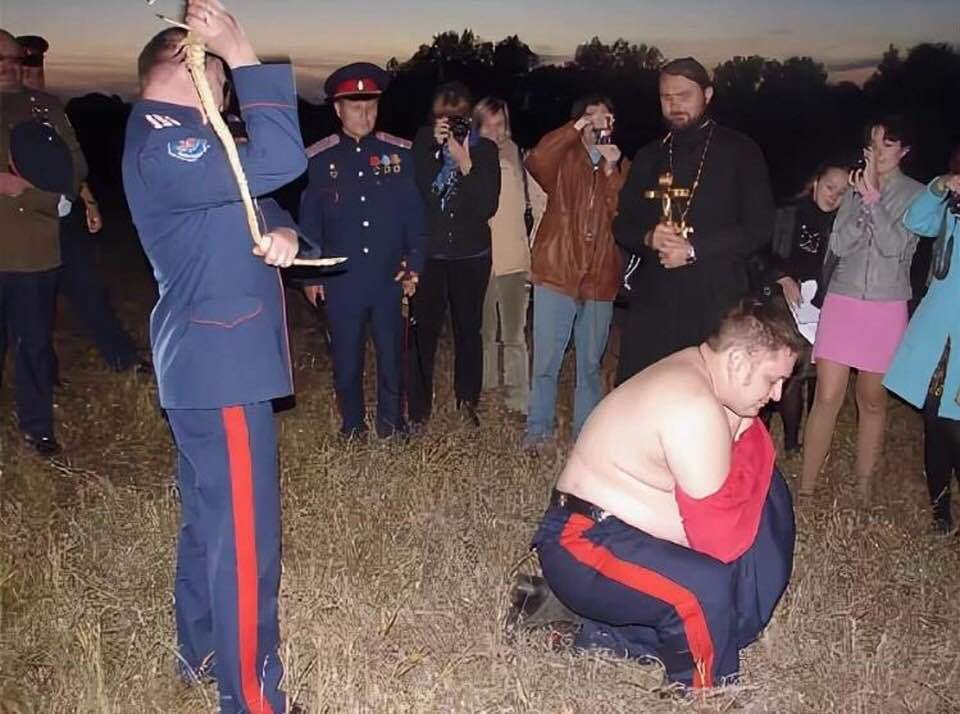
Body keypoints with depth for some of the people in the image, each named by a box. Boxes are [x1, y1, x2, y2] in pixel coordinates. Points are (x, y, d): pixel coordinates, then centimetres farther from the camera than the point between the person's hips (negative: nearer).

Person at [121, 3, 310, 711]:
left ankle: (201, 647, 38)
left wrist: (282, 235, -10)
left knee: (208, 516, 21)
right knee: (243, 535, -5)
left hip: (206, 358, 11)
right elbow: (279, 162, -31)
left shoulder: (179, 139, 16)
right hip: (221, 364, -11)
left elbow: (260, 198, 13)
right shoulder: (163, 147, -17)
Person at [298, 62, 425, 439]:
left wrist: (414, 266, -1)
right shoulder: (318, 159, 2)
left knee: (391, 355, 10)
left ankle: (391, 428, 25)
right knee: (346, 358, 9)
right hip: (341, 280, 0)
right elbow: (309, 221, 6)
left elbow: (415, 215, 4)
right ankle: (352, 428, 26)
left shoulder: (400, 154, 2)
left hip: (390, 278, 0)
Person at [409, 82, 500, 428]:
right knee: (423, 331, -3)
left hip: (471, 255, 1)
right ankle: (419, 409, 8)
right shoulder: (423, 144, 3)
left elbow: (488, 206, -5)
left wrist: (465, 164, -15)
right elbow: (413, 193, -9)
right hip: (428, 253, -1)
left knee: (469, 328, 6)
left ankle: (468, 401, 21)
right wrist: (434, 147, -15)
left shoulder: (485, 149, 3)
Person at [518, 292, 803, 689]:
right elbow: (722, 539, -22)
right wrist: (750, 440, -13)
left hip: (630, 533, 11)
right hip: (582, 544, -11)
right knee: (708, 588, -33)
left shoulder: (695, 371, 4)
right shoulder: (695, 406, -25)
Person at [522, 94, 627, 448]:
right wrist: (575, 129, -18)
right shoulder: (564, 161, 6)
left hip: (599, 280, 3)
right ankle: (539, 429, 11)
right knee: (546, 361, -1)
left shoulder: (622, 169, 14)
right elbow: (536, 161, -18)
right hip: (556, 274, -2)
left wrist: (611, 171, -12)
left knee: (591, 364, 11)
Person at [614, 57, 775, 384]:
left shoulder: (740, 152, 5)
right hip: (652, 301, 3)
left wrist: (694, 250, -14)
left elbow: (758, 228, -3)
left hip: (716, 305, -3)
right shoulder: (649, 156, 17)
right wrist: (648, 237, -8)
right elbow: (622, 224, 15)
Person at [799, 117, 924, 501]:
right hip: (842, 302, 1)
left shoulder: (916, 194, 0)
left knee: (872, 400, 9)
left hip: (887, 308, -1)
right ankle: (805, 488, 2)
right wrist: (862, 199, -13)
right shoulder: (855, 188, 5)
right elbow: (839, 245, -4)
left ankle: (863, 487, 22)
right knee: (827, 397, -4)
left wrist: (873, 198, -17)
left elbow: (896, 246, -12)